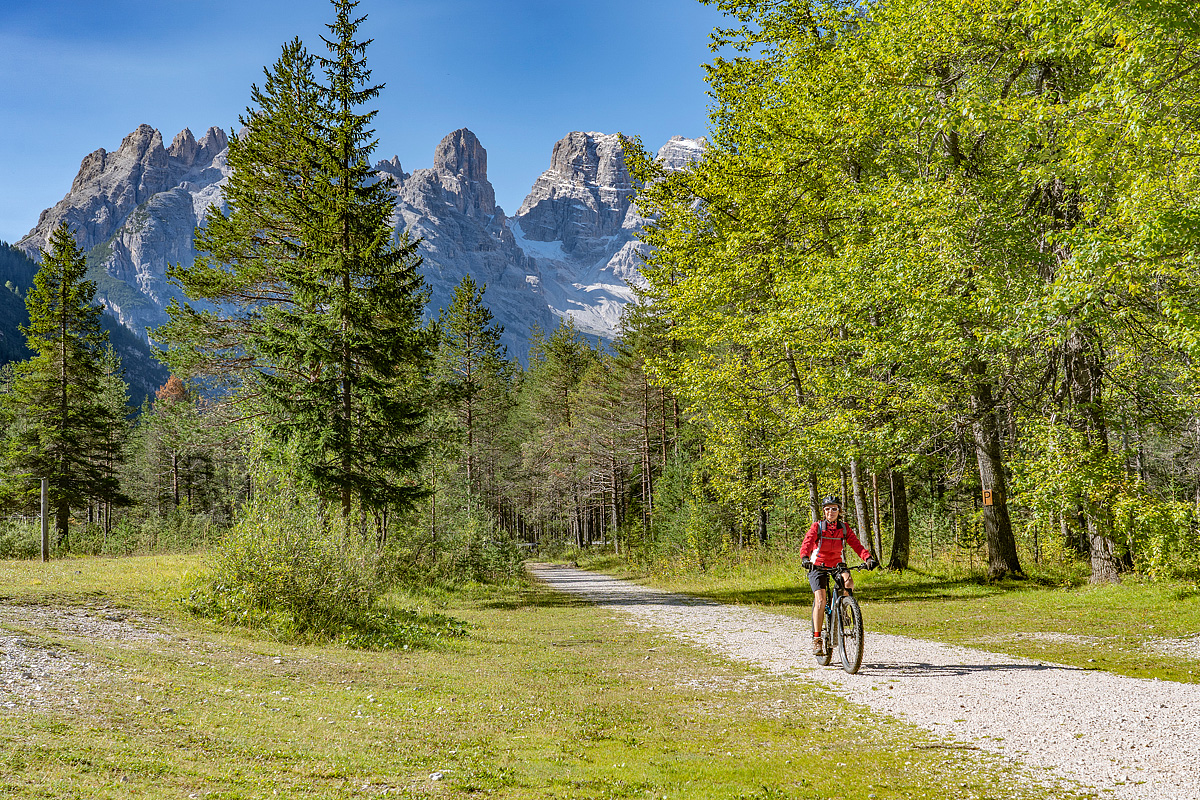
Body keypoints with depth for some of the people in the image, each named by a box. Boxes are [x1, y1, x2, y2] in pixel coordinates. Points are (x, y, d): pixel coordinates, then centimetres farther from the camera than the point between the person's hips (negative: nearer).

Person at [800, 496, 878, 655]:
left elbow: (856, 544, -12)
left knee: (849, 582, -29)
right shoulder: (817, 527, -7)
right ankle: (817, 639, -15)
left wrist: (868, 558, -30)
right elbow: (807, 542, -23)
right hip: (818, 567, -2)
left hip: (837, 566, 3)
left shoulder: (844, 528, 0)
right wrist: (805, 558, -44)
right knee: (820, 599, -21)